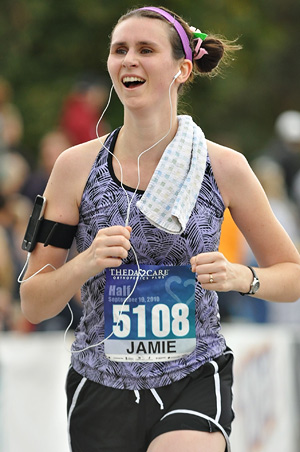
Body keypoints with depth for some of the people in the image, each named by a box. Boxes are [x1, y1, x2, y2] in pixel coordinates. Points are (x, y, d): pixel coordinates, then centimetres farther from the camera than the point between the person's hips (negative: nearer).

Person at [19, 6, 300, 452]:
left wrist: (240, 277, -11)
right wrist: (88, 262, -16)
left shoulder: (224, 167, 0)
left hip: (194, 382, -2)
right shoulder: (78, 166, 1)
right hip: (100, 387, 2)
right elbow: (34, 305, 2)